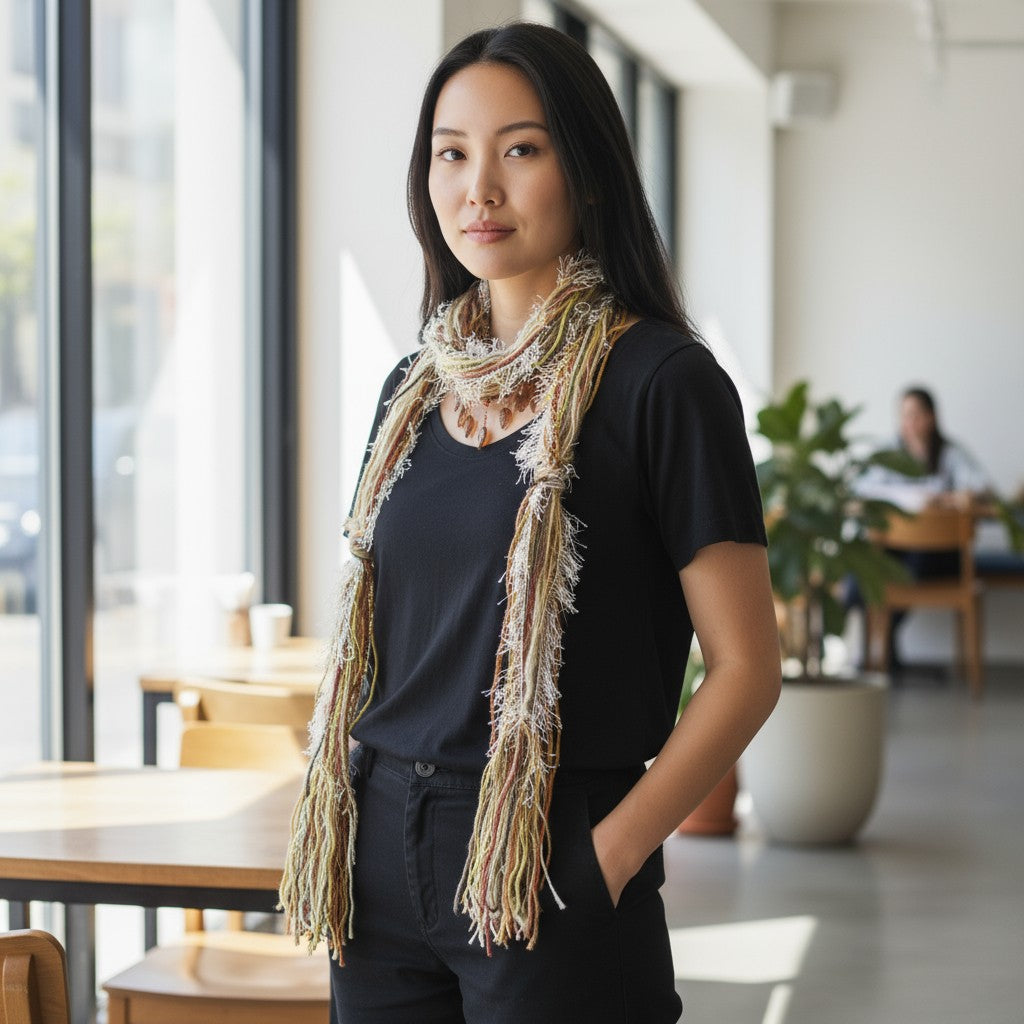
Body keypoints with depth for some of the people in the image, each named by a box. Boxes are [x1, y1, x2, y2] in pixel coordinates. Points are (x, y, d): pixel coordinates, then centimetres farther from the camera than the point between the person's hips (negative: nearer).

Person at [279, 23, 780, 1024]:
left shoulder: (659, 380, -8)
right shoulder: (415, 387, 10)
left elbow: (744, 667, -10)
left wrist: (611, 855, -16)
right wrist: (334, 823, 5)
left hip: (547, 876, -5)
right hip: (384, 862, 6)